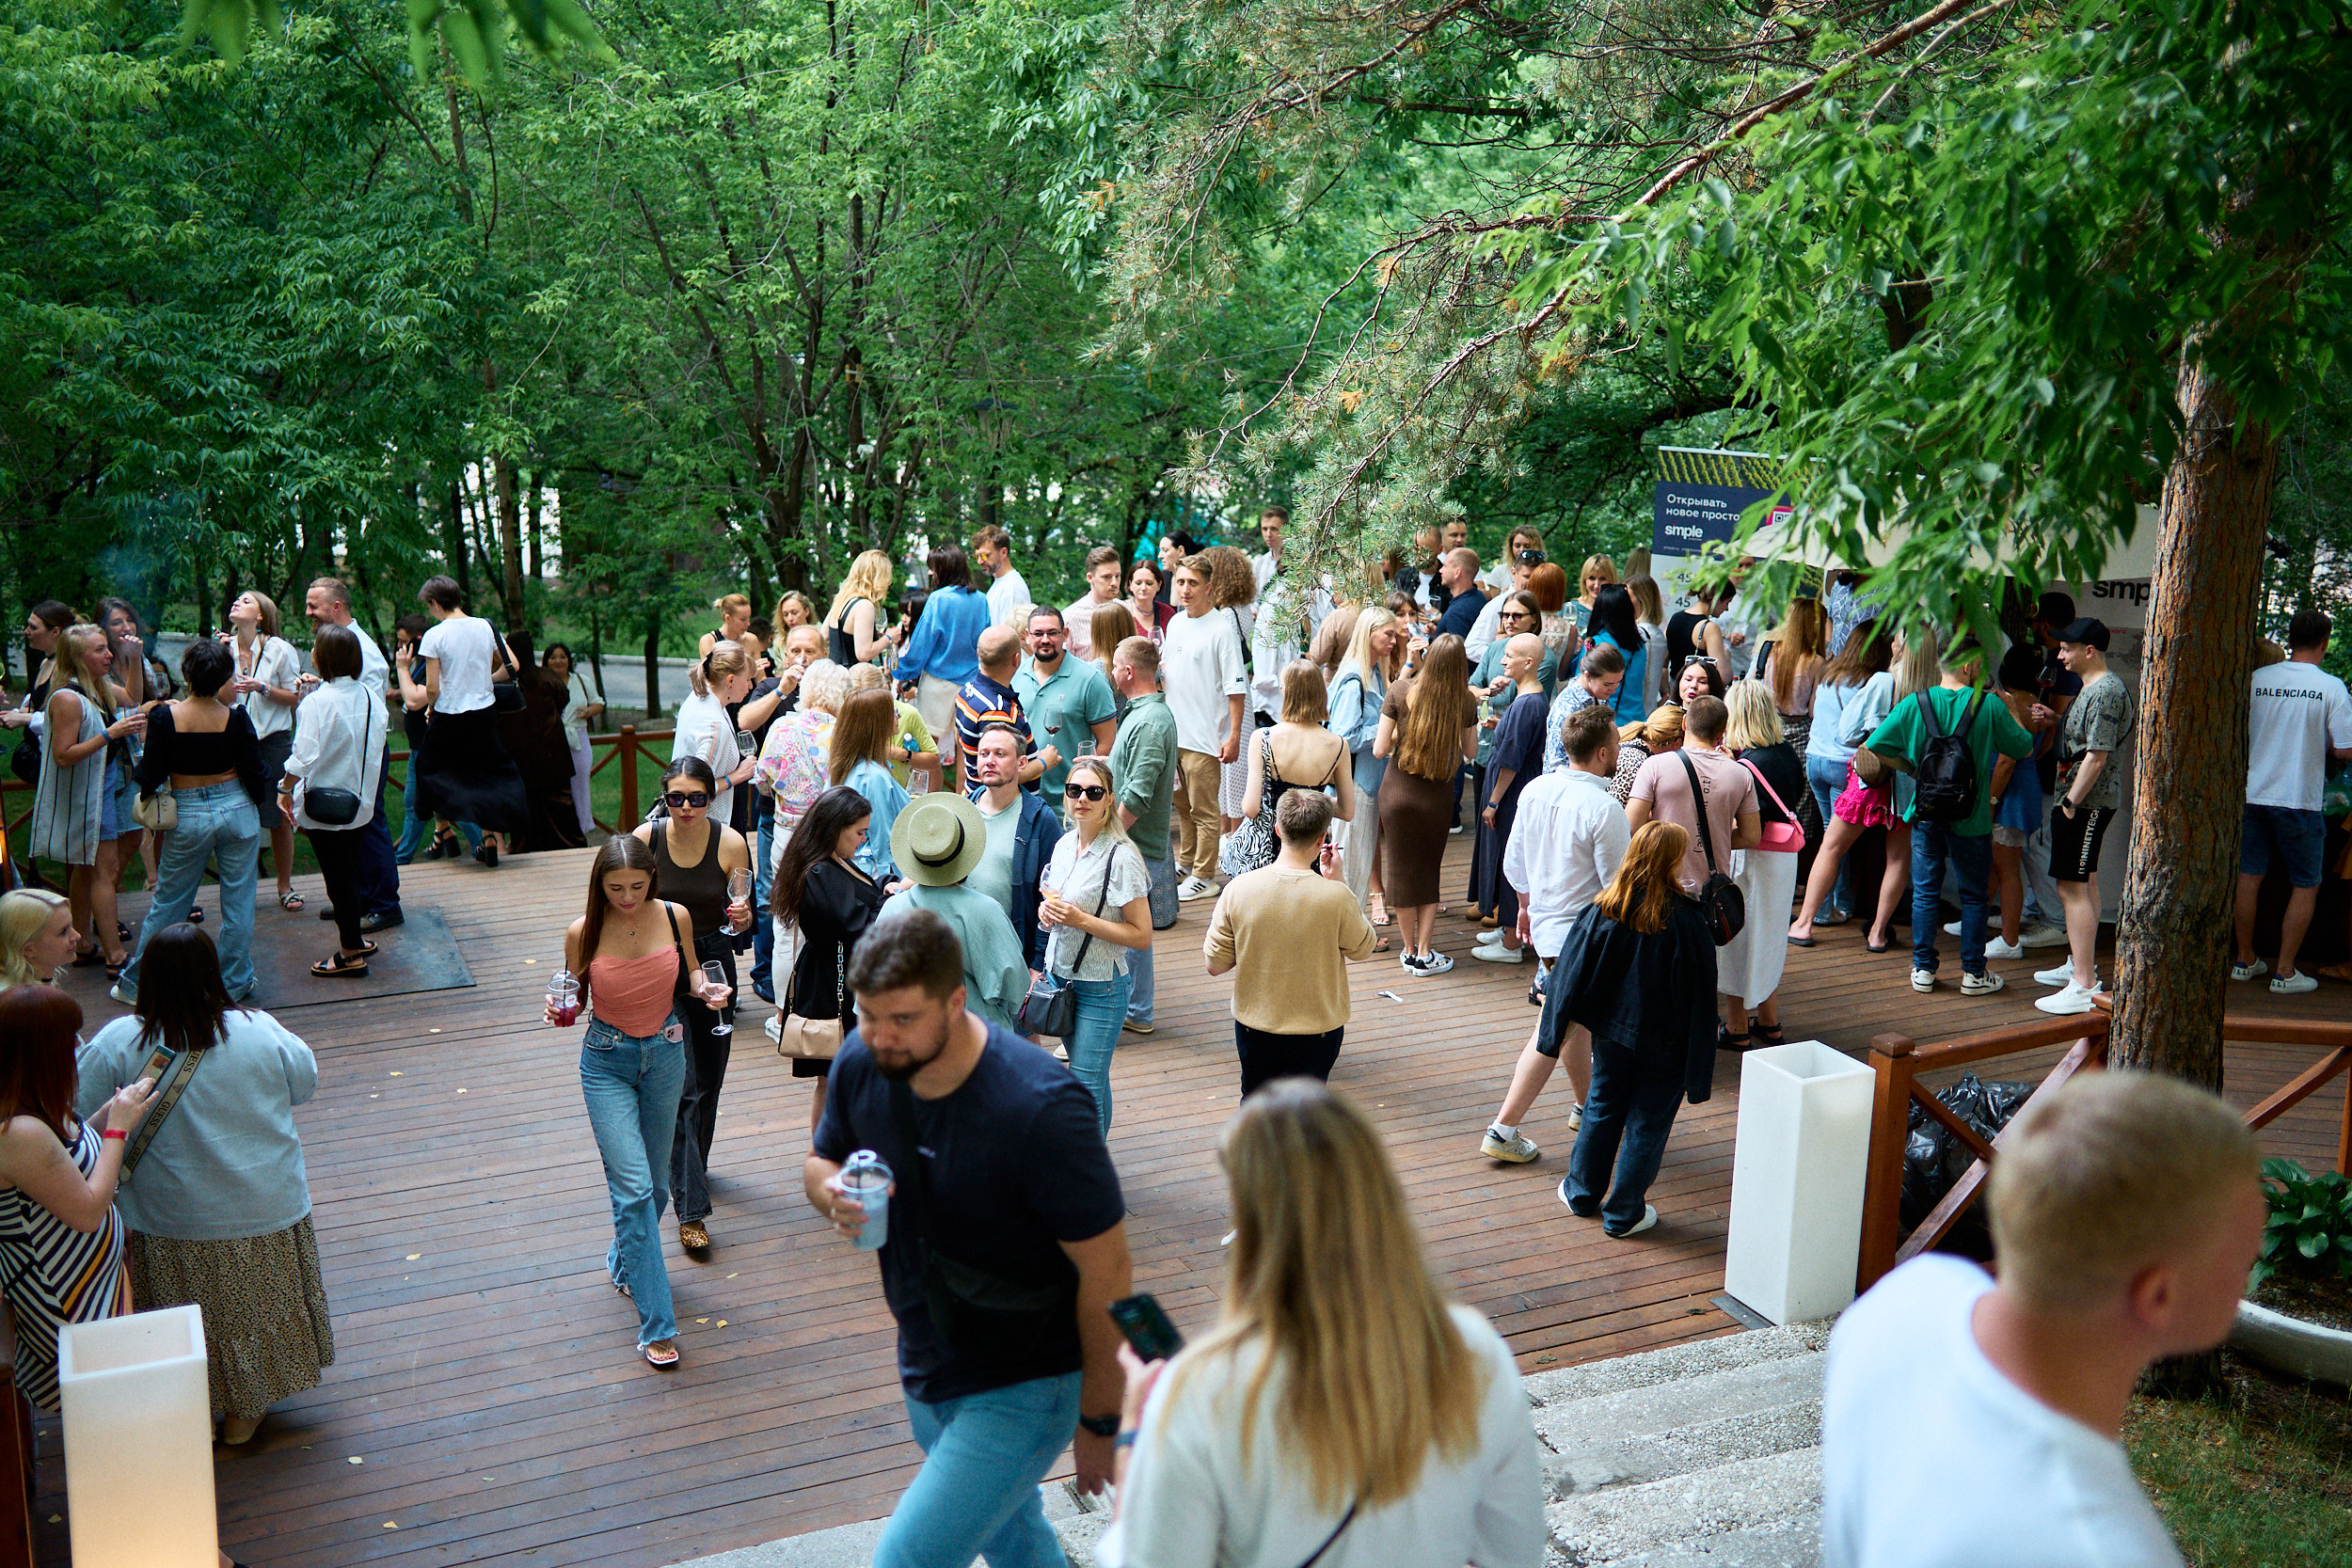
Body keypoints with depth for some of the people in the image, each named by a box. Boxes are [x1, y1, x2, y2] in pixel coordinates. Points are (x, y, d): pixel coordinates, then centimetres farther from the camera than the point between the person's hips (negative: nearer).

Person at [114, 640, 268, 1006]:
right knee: (238, 901, 10)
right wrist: (259, 800, 17)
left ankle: (135, 983, 20)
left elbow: (150, 777, -9)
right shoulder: (236, 718, -11)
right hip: (237, 810, 0)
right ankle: (234, 983, 17)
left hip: (188, 817, 0)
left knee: (166, 903, 11)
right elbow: (254, 774, -3)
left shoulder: (165, 717, -13)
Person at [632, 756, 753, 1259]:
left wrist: (742, 915, -25)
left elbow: (741, 923, -4)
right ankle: (691, 1209, -7)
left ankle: (694, 1165, 45)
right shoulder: (645, 838, -12)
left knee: (709, 1075, 17)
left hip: (713, 962, 2)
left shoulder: (731, 843, -10)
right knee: (682, 1086, -10)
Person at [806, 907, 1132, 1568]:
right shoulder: (861, 1063, -11)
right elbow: (820, 1162, 8)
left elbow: (1107, 1271, -23)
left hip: (1024, 1390, -7)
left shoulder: (1040, 1109, -31)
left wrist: (1101, 1422, -16)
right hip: (928, 1370, 7)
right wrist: (834, 1196, -17)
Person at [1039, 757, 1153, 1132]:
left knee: (1086, 1088, -6)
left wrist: (1081, 920, -23)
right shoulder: (1064, 844, 5)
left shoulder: (1121, 858, -17)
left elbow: (1142, 935, -17)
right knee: (1092, 1080, 17)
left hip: (1100, 989, -7)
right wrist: (1046, 909, -2)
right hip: (1060, 977, 7)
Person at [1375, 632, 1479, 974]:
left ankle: (1410, 952, 22)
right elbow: (1470, 752, 4)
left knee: (1402, 869, 13)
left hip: (1398, 792, -1)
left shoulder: (1401, 692, -14)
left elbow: (1380, 749, -11)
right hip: (1438, 796, 1)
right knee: (1429, 870, 17)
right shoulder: (1465, 702, -10)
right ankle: (1424, 954, 15)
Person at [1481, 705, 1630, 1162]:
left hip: (1545, 920, 8)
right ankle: (1503, 1130, 0)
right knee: (1553, 1036, -2)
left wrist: (1527, 906, 26)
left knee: (1578, 1018, 24)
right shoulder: (1605, 810, -23)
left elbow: (1514, 862, 11)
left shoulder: (1535, 790, 0)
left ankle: (1586, 1106, 40)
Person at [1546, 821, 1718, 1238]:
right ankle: (1623, 1214, 20)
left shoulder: (1605, 909, -10)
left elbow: (1573, 968, -1)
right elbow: (1700, 996, -15)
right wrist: (1700, 1069, -7)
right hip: (1664, 1044, -4)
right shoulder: (1685, 920, -20)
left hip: (1611, 1031, 4)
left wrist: (1559, 1021, 15)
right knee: (1648, 1124, 10)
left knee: (1602, 1111, 21)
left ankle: (1582, 1193, 34)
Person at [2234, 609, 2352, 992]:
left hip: (2252, 794, 3)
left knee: (2249, 878, 12)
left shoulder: (2256, 679, -1)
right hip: (2299, 800, -3)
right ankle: (2285, 972, 7)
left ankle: (2245, 960, 22)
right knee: (2306, 887, 9)